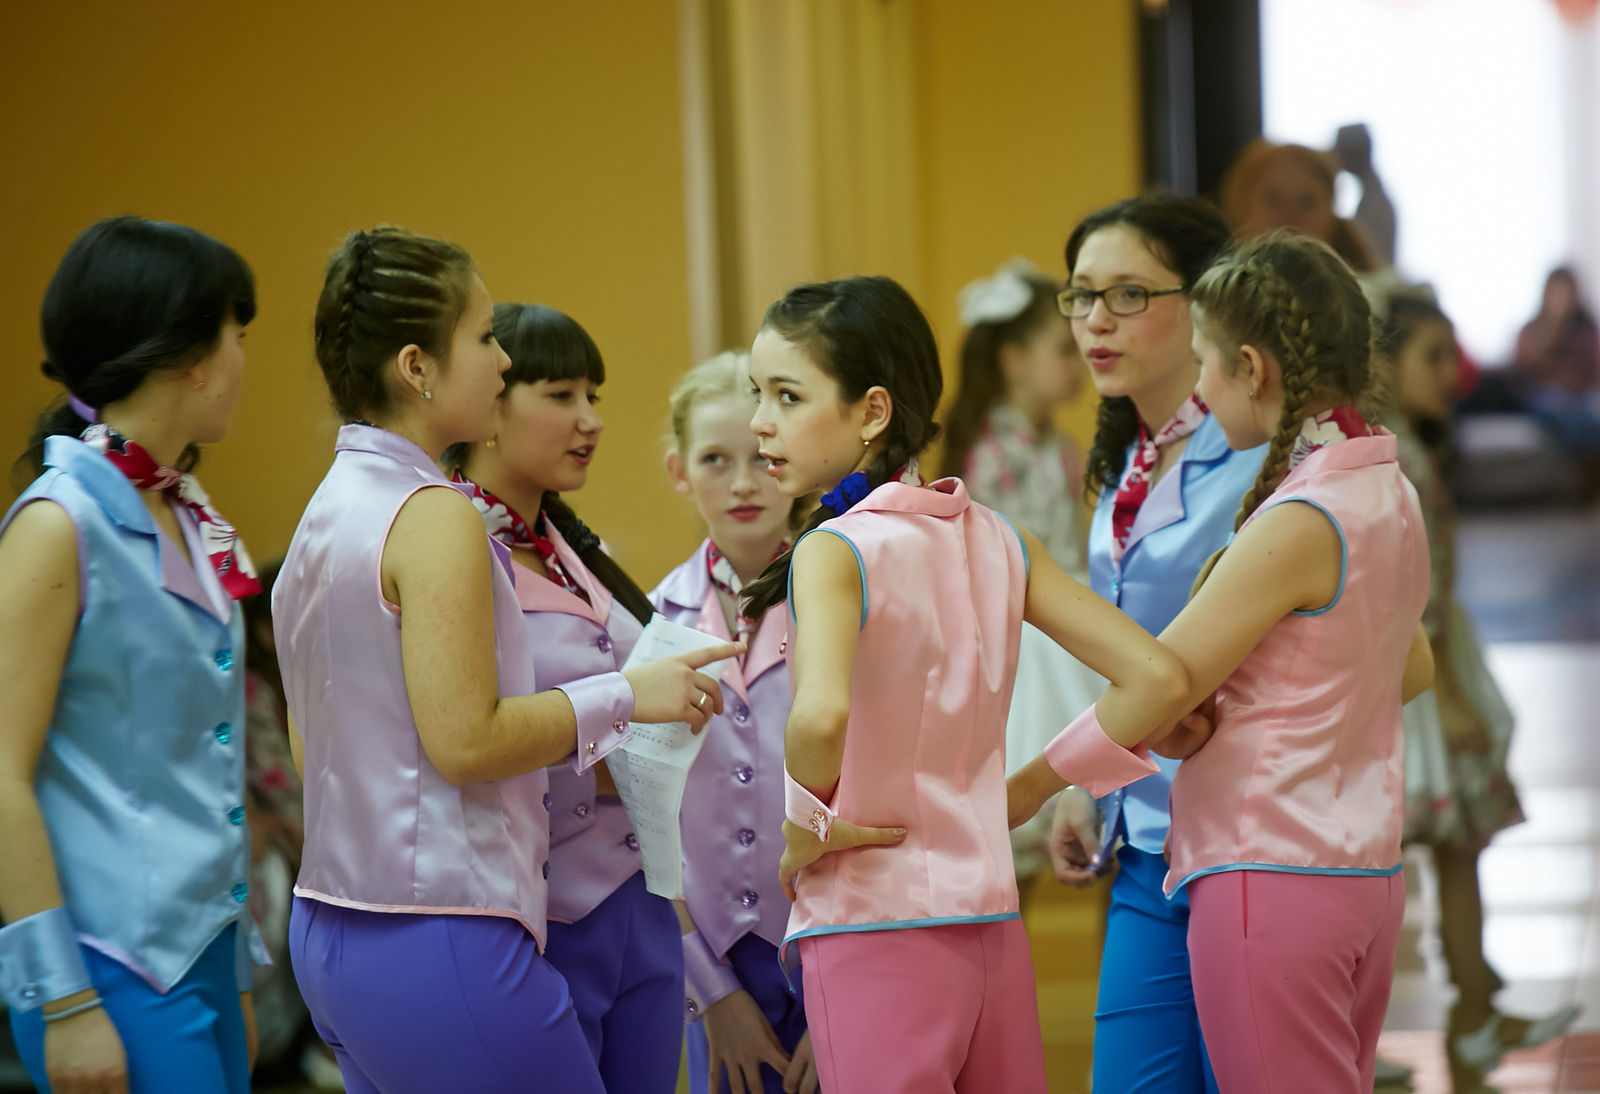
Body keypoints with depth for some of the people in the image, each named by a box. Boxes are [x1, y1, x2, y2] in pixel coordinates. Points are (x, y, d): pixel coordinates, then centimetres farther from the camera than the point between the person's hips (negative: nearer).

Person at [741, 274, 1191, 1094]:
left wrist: (808, 826, -15)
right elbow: (1155, 678, 4)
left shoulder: (834, 552, -12)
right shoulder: (996, 541, 6)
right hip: (992, 928, 7)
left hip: (870, 937, -6)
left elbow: (821, 715, -33)